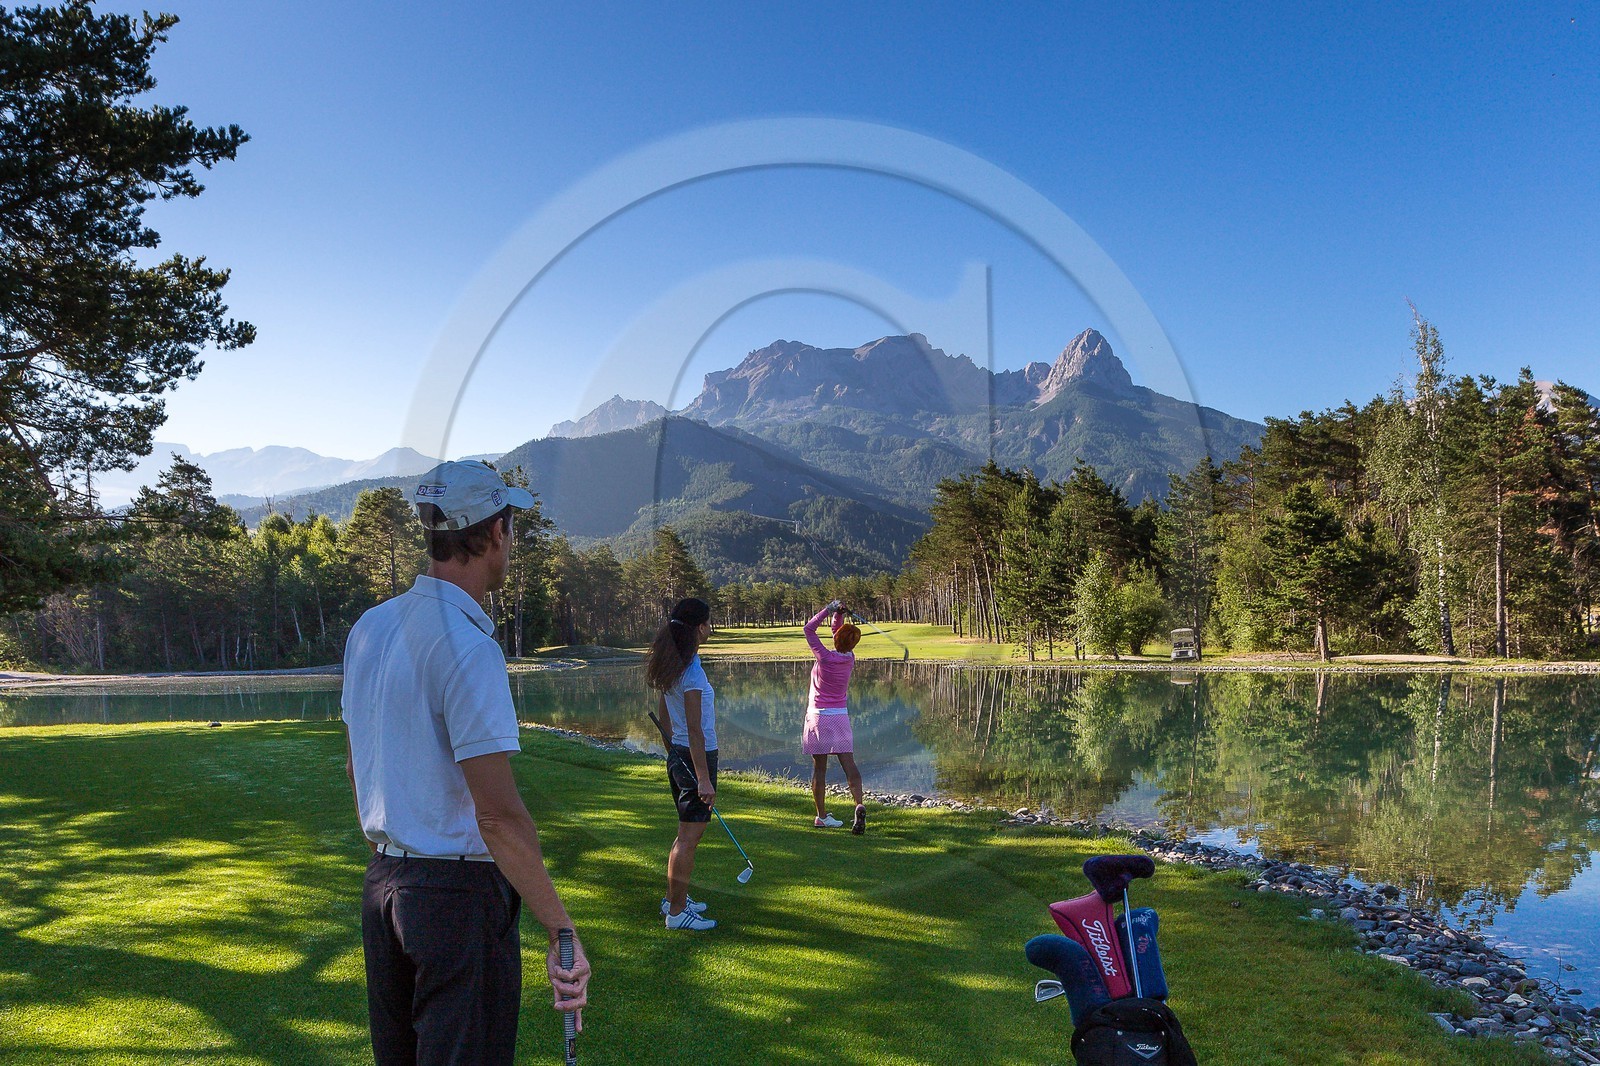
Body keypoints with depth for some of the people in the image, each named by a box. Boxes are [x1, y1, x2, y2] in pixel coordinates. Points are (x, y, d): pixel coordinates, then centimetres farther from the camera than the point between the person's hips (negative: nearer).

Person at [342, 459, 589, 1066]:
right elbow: (499, 816, -24)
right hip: (459, 894, -8)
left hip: (382, 883, 8)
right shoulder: (468, 647, -21)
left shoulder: (369, 628, 5)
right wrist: (562, 933, -21)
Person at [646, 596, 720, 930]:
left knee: (687, 833, 20)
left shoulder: (669, 667, 8)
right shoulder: (692, 671, -20)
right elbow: (695, 730, -21)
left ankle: (674, 899, 31)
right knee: (689, 837, -2)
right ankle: (677, 912, 5)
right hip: (696, 757, -9)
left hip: (678, 756, 9)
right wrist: (704, 779, -19)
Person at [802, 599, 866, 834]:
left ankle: (822, 816, 10)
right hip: (840, 716, 3)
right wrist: (839, 615, 7)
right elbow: (839, 632, 18)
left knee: (819, 768, 4)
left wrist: (829, 610, -2)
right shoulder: (850, 659, 0)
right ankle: (859, 806, -18)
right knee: (849, 764, 1)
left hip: (818, 716, -3)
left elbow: (809, 628, -3)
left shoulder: (825, 657, -13)